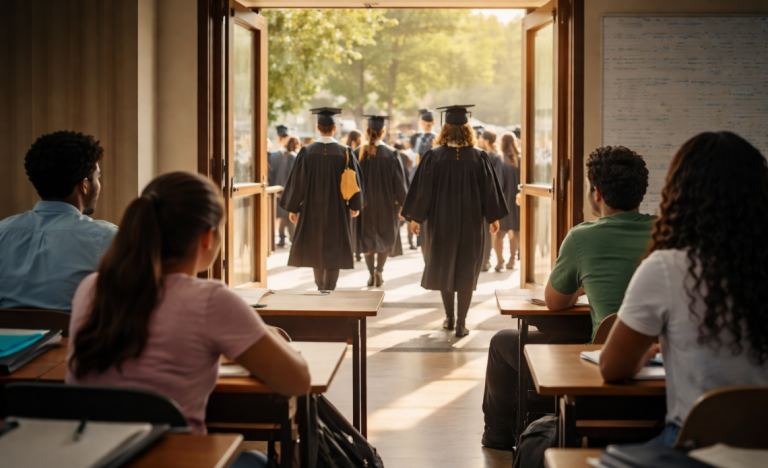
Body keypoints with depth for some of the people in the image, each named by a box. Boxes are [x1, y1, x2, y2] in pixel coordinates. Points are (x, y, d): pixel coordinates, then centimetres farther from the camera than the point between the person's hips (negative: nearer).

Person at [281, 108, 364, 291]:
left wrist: (293, 207, 4)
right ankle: (328, 291, 2)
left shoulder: (307, 152, -8)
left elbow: (297, 180, -5)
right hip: (337, 210, -1)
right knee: (334, 250, 5)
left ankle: (320, 287, 33)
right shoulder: (345, 152, -8)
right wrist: (355, 205, 11)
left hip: (312, 208, 2)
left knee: (315, 247, 19)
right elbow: (356, 180, -2)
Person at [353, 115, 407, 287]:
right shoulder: (391, 154, -10)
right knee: (385, 237, 14)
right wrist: (401, 203, 1)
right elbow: (399, 181, -8)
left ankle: (371, 273, 12)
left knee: (367, 238, 13)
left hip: (364, 202, 1)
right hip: (386, 202, -1)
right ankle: (379, 270, 0)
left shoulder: (358, 153, -6)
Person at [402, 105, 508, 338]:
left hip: (441, 220, 0)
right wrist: (494, 217, 10)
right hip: (471, 222, 0)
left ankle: (449, 317, 23)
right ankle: (461, 323, 3)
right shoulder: (479, 157, -6)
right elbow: (489, 189, -1)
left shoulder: (434, 156, -8)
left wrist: (416, 217, 4)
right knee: (466, 270, 6)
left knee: (443, 267, 16)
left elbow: (423, 188, -5)